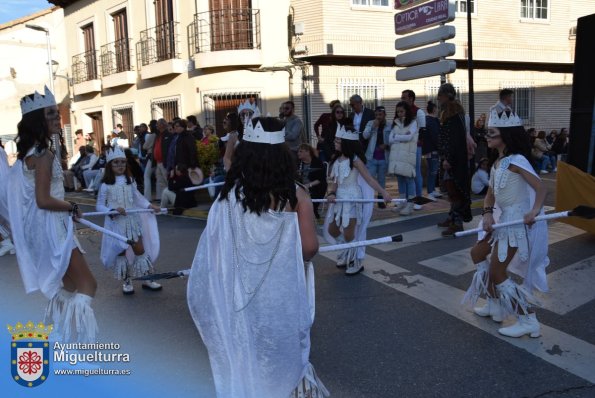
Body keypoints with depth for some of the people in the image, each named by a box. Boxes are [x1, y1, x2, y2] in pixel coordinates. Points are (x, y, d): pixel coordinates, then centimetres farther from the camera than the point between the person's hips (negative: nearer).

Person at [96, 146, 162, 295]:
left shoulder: (130, 181, 3)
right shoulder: (106, 185, -8)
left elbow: (138, 198, 5)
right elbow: (99, 206, -8)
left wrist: (149, 205, -11)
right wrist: (113, 210, -23)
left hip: (132, 221, 3)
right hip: (116, 223, -3)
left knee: (140, 250, 7)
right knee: (122, 252, 7)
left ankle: (147, 279, 20)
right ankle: (126, 282, 23)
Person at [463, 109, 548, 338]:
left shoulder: (515, 160, -18)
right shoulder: (497, 162, 9)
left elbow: (540, 188, -22)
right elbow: (490, 194, 7)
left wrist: (534, 211, -38)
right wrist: (487, 213, -10)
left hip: (518, 221, -10)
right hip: (503, 218, 10)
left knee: (497, 273, -3)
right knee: (477, 254, 19)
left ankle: (528, 320, 8)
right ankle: (496, 305, 30)